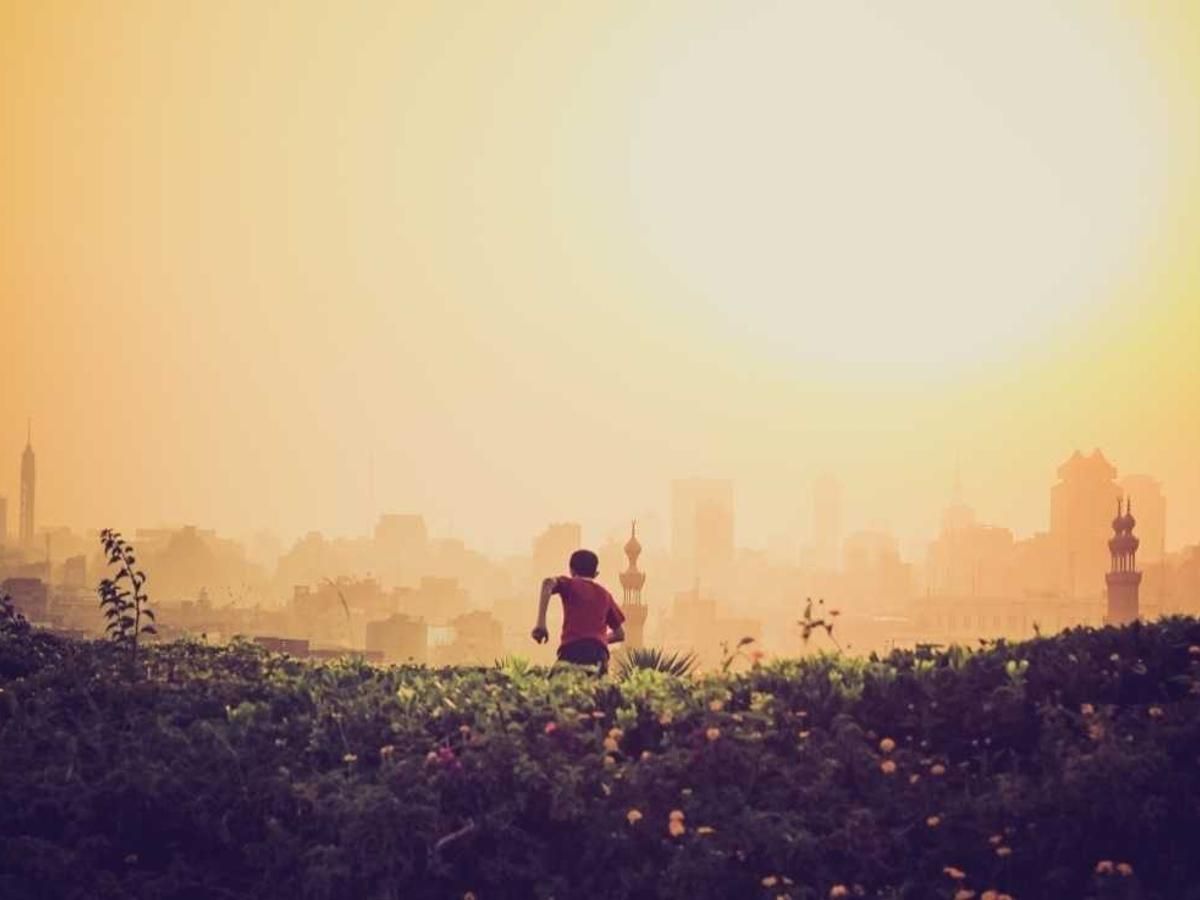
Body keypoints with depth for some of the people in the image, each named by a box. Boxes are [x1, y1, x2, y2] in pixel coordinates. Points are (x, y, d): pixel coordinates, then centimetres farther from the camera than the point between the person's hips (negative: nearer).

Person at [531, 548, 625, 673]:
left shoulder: (570, 584, 18)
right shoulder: (604, 594, 27)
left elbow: (548, 583, -5)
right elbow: (620, 634, 30)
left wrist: (541, 623, -9)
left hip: (572, 649, -3)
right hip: (598, 651, 3)